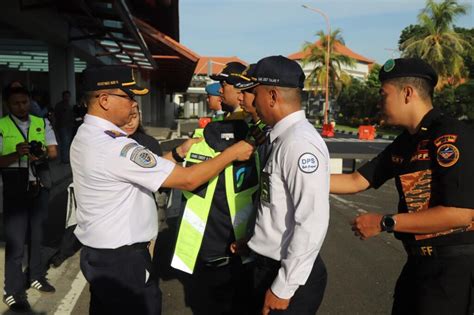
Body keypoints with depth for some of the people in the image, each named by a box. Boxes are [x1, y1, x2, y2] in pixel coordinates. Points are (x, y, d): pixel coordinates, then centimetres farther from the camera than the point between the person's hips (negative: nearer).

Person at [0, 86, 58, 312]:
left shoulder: (42, 123, 6)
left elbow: (53, 152, 3)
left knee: (37, 233, 15)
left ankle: (36, 276, 32)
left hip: (40, 186, 4)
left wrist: (42, 154, -18)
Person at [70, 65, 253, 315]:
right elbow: (187, 180, -24)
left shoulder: (86, 136, 4)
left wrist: (178, 152, 5)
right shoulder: (114, 145, -26)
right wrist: (232, 153, -13)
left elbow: (142, 171, 10)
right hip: (122, 259, -9)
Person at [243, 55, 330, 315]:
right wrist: (253, 239, 15)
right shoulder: (283, 137, 5)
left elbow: (312, 223, -26)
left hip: (289, 274, -8)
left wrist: (284, 287, -20)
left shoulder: (300, 142, -23)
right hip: (269, 265, 8)